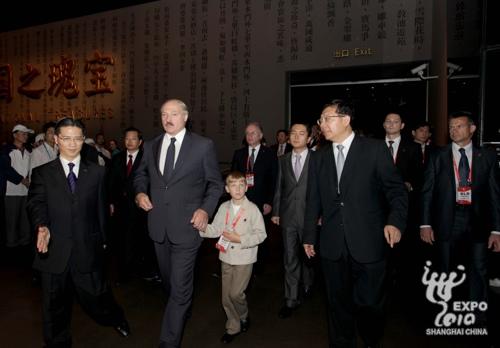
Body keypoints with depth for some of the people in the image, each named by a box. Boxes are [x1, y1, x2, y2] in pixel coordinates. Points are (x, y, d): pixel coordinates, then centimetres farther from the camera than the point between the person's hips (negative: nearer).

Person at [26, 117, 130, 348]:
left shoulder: (96, 172, 6)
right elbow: (36, 204, -8)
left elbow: (100, 208, 7)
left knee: (95, 295, 10)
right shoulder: (42, 173, 4)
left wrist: (102, 240, 9)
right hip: (55, 250, 1)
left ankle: (116, 319, 40)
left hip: (88, 249, 0)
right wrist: (42, 226, -27)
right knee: (55, 305, 14)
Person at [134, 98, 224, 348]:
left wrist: (206, 209, -13)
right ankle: (181, 311, 51)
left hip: (186, 225, -5)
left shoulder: (203, 145, -6)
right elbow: (140, 175, 19)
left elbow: (216, 183, -1)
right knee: (169, 281, 23)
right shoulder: (151, 146, 7)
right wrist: (140, 193, -1)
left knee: (180, 288, -3)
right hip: (158, 225, 5)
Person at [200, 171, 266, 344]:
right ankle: (233, 327, 32)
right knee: (226, 296, 11)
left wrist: (240, 239, -19)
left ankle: (244, 316, 25)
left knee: (235, 293, -7)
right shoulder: (224, 207, 1)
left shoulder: (252, 209, -11)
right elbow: (216, 229, 3)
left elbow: (261, 234, -11)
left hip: (244, 258, -4)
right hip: (226, 257, 4)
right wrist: (203, 228, -15)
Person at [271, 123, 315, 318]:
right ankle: (291, 300, 15)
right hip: (288, 216, 2)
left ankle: (307, 285, 43)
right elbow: (279, 187, 9)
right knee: (290, 258, 5)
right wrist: (275, 211, 8)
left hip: (309, 215, -2)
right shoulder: (283, 160, 7)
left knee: (307, 254, 16)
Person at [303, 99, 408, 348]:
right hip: (332, 246, 3)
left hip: (368, 243, -3)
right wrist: (309, 236, 12)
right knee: (338, 304, 14)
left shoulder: (375, 149, -2)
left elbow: (396, 188, -2)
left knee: (368, 304, 7)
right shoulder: (319, 158, 10)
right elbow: (313, 201, 12)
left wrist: (396, 221, -16)